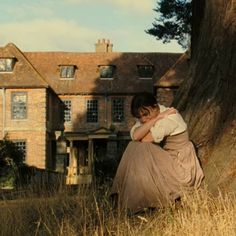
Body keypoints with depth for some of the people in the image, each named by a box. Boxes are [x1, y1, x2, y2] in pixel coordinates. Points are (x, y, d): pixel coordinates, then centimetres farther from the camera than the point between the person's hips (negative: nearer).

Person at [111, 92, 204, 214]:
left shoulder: (169, 118, -27)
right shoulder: (150, 114, -3)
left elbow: (144, 139, -27)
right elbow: (135, 136, -21)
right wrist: (157, 118, -27)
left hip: (181, 165, -8)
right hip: (167, 156, 8)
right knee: (134, 147, -9)